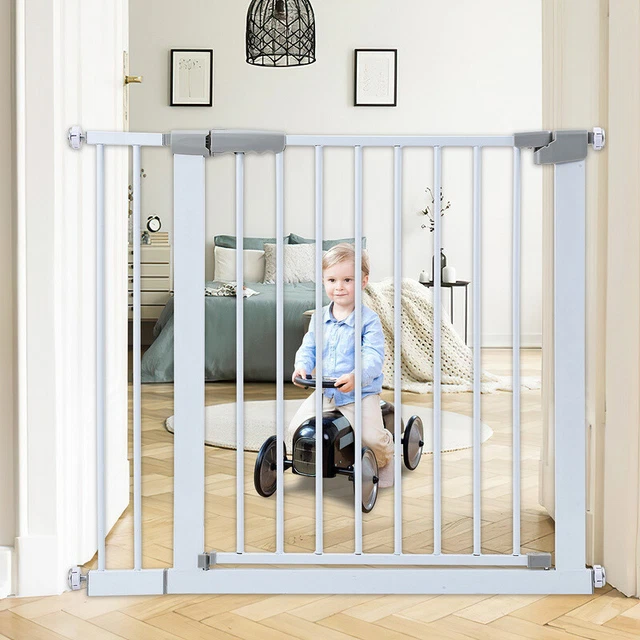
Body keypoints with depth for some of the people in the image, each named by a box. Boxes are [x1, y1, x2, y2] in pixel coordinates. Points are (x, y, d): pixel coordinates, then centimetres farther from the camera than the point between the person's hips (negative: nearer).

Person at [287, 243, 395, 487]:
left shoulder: (369, 319, -12)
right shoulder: (319, 317, 4)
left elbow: (374, 357, -21)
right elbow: (308, 347, 8)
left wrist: (356, 376, -39)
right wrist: (302, 366, -15)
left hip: (361, 393, -5)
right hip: (325, 392, 5)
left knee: (371, 438, -22)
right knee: (296, 429, -6)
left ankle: (384, 461, 15)